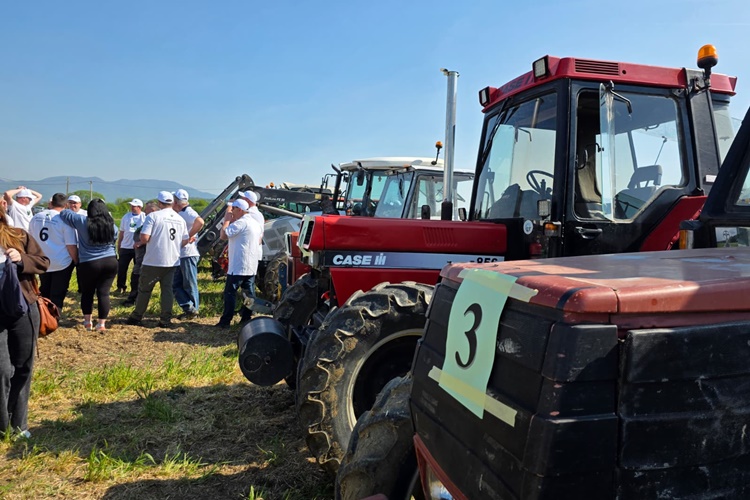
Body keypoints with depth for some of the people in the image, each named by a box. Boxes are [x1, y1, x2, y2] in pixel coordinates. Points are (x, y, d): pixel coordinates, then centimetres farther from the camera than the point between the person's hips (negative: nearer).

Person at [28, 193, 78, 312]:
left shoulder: (35, 218, 2)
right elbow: (71, 246, -17)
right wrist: (77, 262, -5)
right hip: (62, 264, -5)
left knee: (44, 295, 21)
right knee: (57, 297, 4)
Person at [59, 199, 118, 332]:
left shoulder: (82, 221, -5)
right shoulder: (112, 225, 4)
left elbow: (64, 213, 6)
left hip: (88, 264, -2)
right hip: (110, 262, 2)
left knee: (87, 293, 15)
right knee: (104, 293, 3)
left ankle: (87, 322, 20)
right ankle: (102, 324, 1)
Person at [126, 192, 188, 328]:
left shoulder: (153, 216, -11)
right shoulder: (180, 219, 6)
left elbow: (144, 238, -17)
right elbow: (185, 241, 10)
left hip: (153, 261, -4)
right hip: (172, 261, 4)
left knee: (144, 289, 10)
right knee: (167, 290, 8)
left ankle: (137, 317, 22)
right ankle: (166, 319, 6)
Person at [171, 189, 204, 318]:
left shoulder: (188, 212, -14)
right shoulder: (180, 214, 15)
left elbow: (200, 222, -34)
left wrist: (190, 236, -26)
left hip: (188, 254, -10)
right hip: (180, 255, 10)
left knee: (190, 284, 1)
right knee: (176, 284, 12)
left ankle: (193, 309, 12)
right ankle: (189, 308, 14)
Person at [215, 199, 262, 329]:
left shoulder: (241, 223, -15)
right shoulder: (255, 223, 15)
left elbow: (223, 235, -19)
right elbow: (259, 241, 24)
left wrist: (227, 220, -8)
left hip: (238, 266, -9)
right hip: (251, 266, 9)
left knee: (230, 292, -3)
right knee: (249, 292, 8)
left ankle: (225, 321, -2)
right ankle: (246, 317, 12)